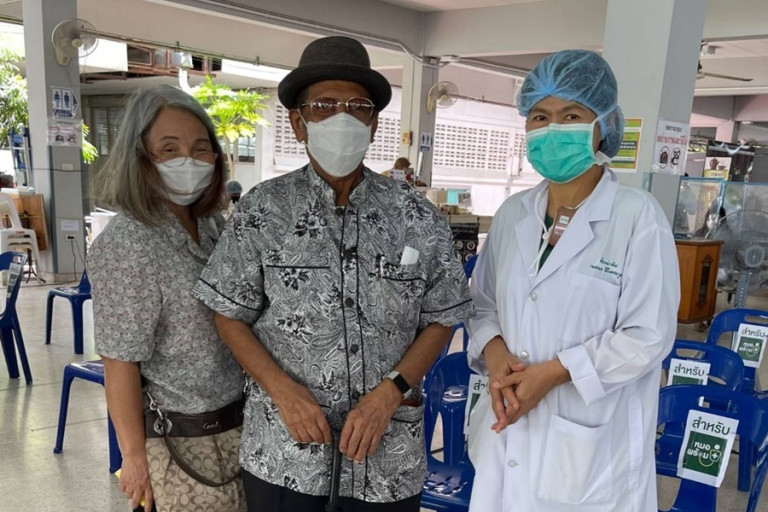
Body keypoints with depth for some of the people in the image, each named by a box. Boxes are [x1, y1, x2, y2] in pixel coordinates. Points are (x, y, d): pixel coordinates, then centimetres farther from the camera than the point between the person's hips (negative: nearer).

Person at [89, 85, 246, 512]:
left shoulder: (214, 226, 0)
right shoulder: (126, 246, -21)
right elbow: (121, 367, -17)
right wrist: (136, 458, -11)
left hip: (240, 422, 7)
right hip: (182, 440, -6)